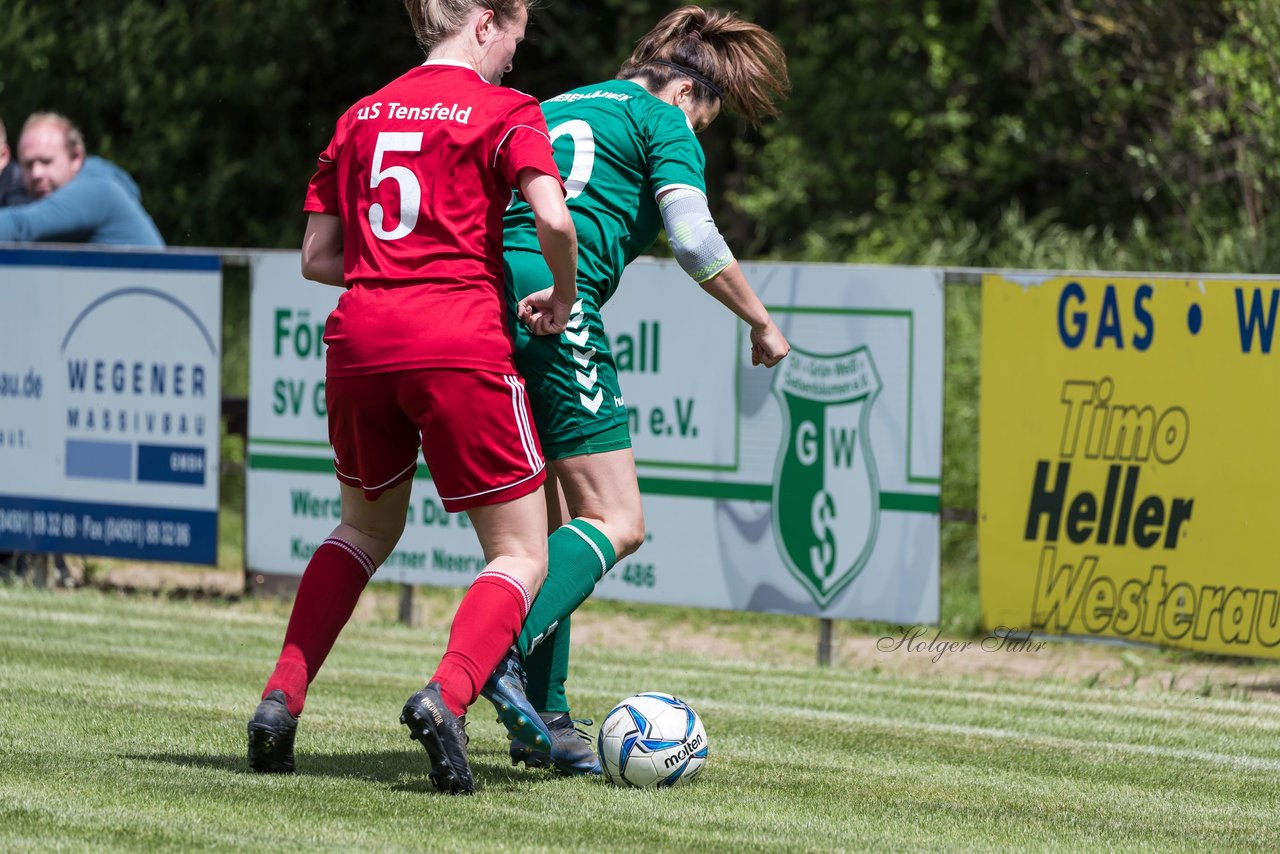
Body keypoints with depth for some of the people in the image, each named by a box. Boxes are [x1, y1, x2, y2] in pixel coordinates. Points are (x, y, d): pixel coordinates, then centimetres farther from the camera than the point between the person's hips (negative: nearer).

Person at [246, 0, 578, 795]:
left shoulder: (362, 117, 17)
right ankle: (447, 696, -23)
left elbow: (317, 257, 17)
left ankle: (281, 698, 13)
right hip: (460, 342, -5)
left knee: (369, 527, 28)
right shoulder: (505, 111, 1)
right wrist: (564, 296, 3)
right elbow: (553, 219, -14)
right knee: (521, 555, 3)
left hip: (360, 340, 5)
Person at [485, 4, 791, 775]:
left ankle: (544, 717, 11)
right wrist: (763, 325, 6)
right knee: (616, 523, -7)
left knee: (547, 523, 15)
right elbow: (694, 240, -5)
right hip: (556, 313, -8)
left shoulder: (551, 111, 28)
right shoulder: (662, 120, 6)